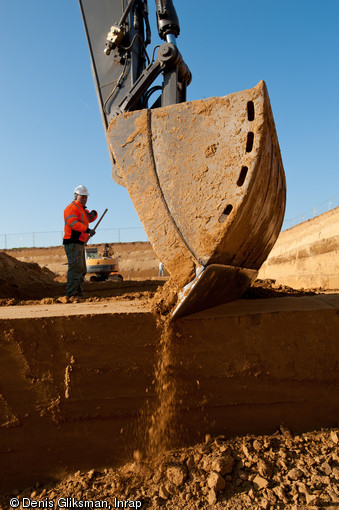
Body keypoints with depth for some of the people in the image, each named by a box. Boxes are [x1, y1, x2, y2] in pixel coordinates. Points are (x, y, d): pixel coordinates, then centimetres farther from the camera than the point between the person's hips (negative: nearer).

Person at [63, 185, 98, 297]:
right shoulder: (72, 208, -7)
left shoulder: (82, 209, 25)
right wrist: (87, 230, -30)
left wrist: (93, 213, 6)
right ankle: (71, 293, -20)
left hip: (79, 244, 11)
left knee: (82, 270, 12)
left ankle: (79, 293, 17)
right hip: (73, 243, -11)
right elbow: (72, 222, -22)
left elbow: (90, 219, 31)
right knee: (76, 267, -18)